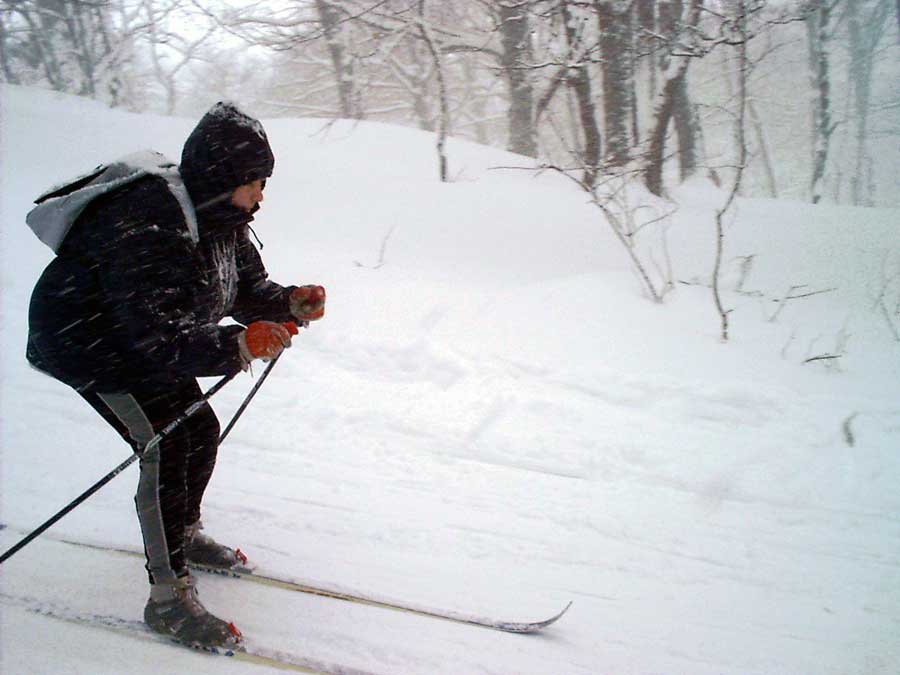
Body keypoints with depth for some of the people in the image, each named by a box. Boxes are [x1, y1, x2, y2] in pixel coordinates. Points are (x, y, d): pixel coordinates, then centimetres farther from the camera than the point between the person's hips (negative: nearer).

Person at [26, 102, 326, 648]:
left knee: (200, 429, 12)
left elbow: (247, 285, 6)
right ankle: (169, 595, -13)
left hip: (146, 338, 9)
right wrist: (238, 347, -43)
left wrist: (289, 303, -14)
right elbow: (158, 339, -39)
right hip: (82, 340, -9)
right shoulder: (148, 231, -35)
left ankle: (184, 534, 38)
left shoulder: (220, 218, -6)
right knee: (165, 444, -19)